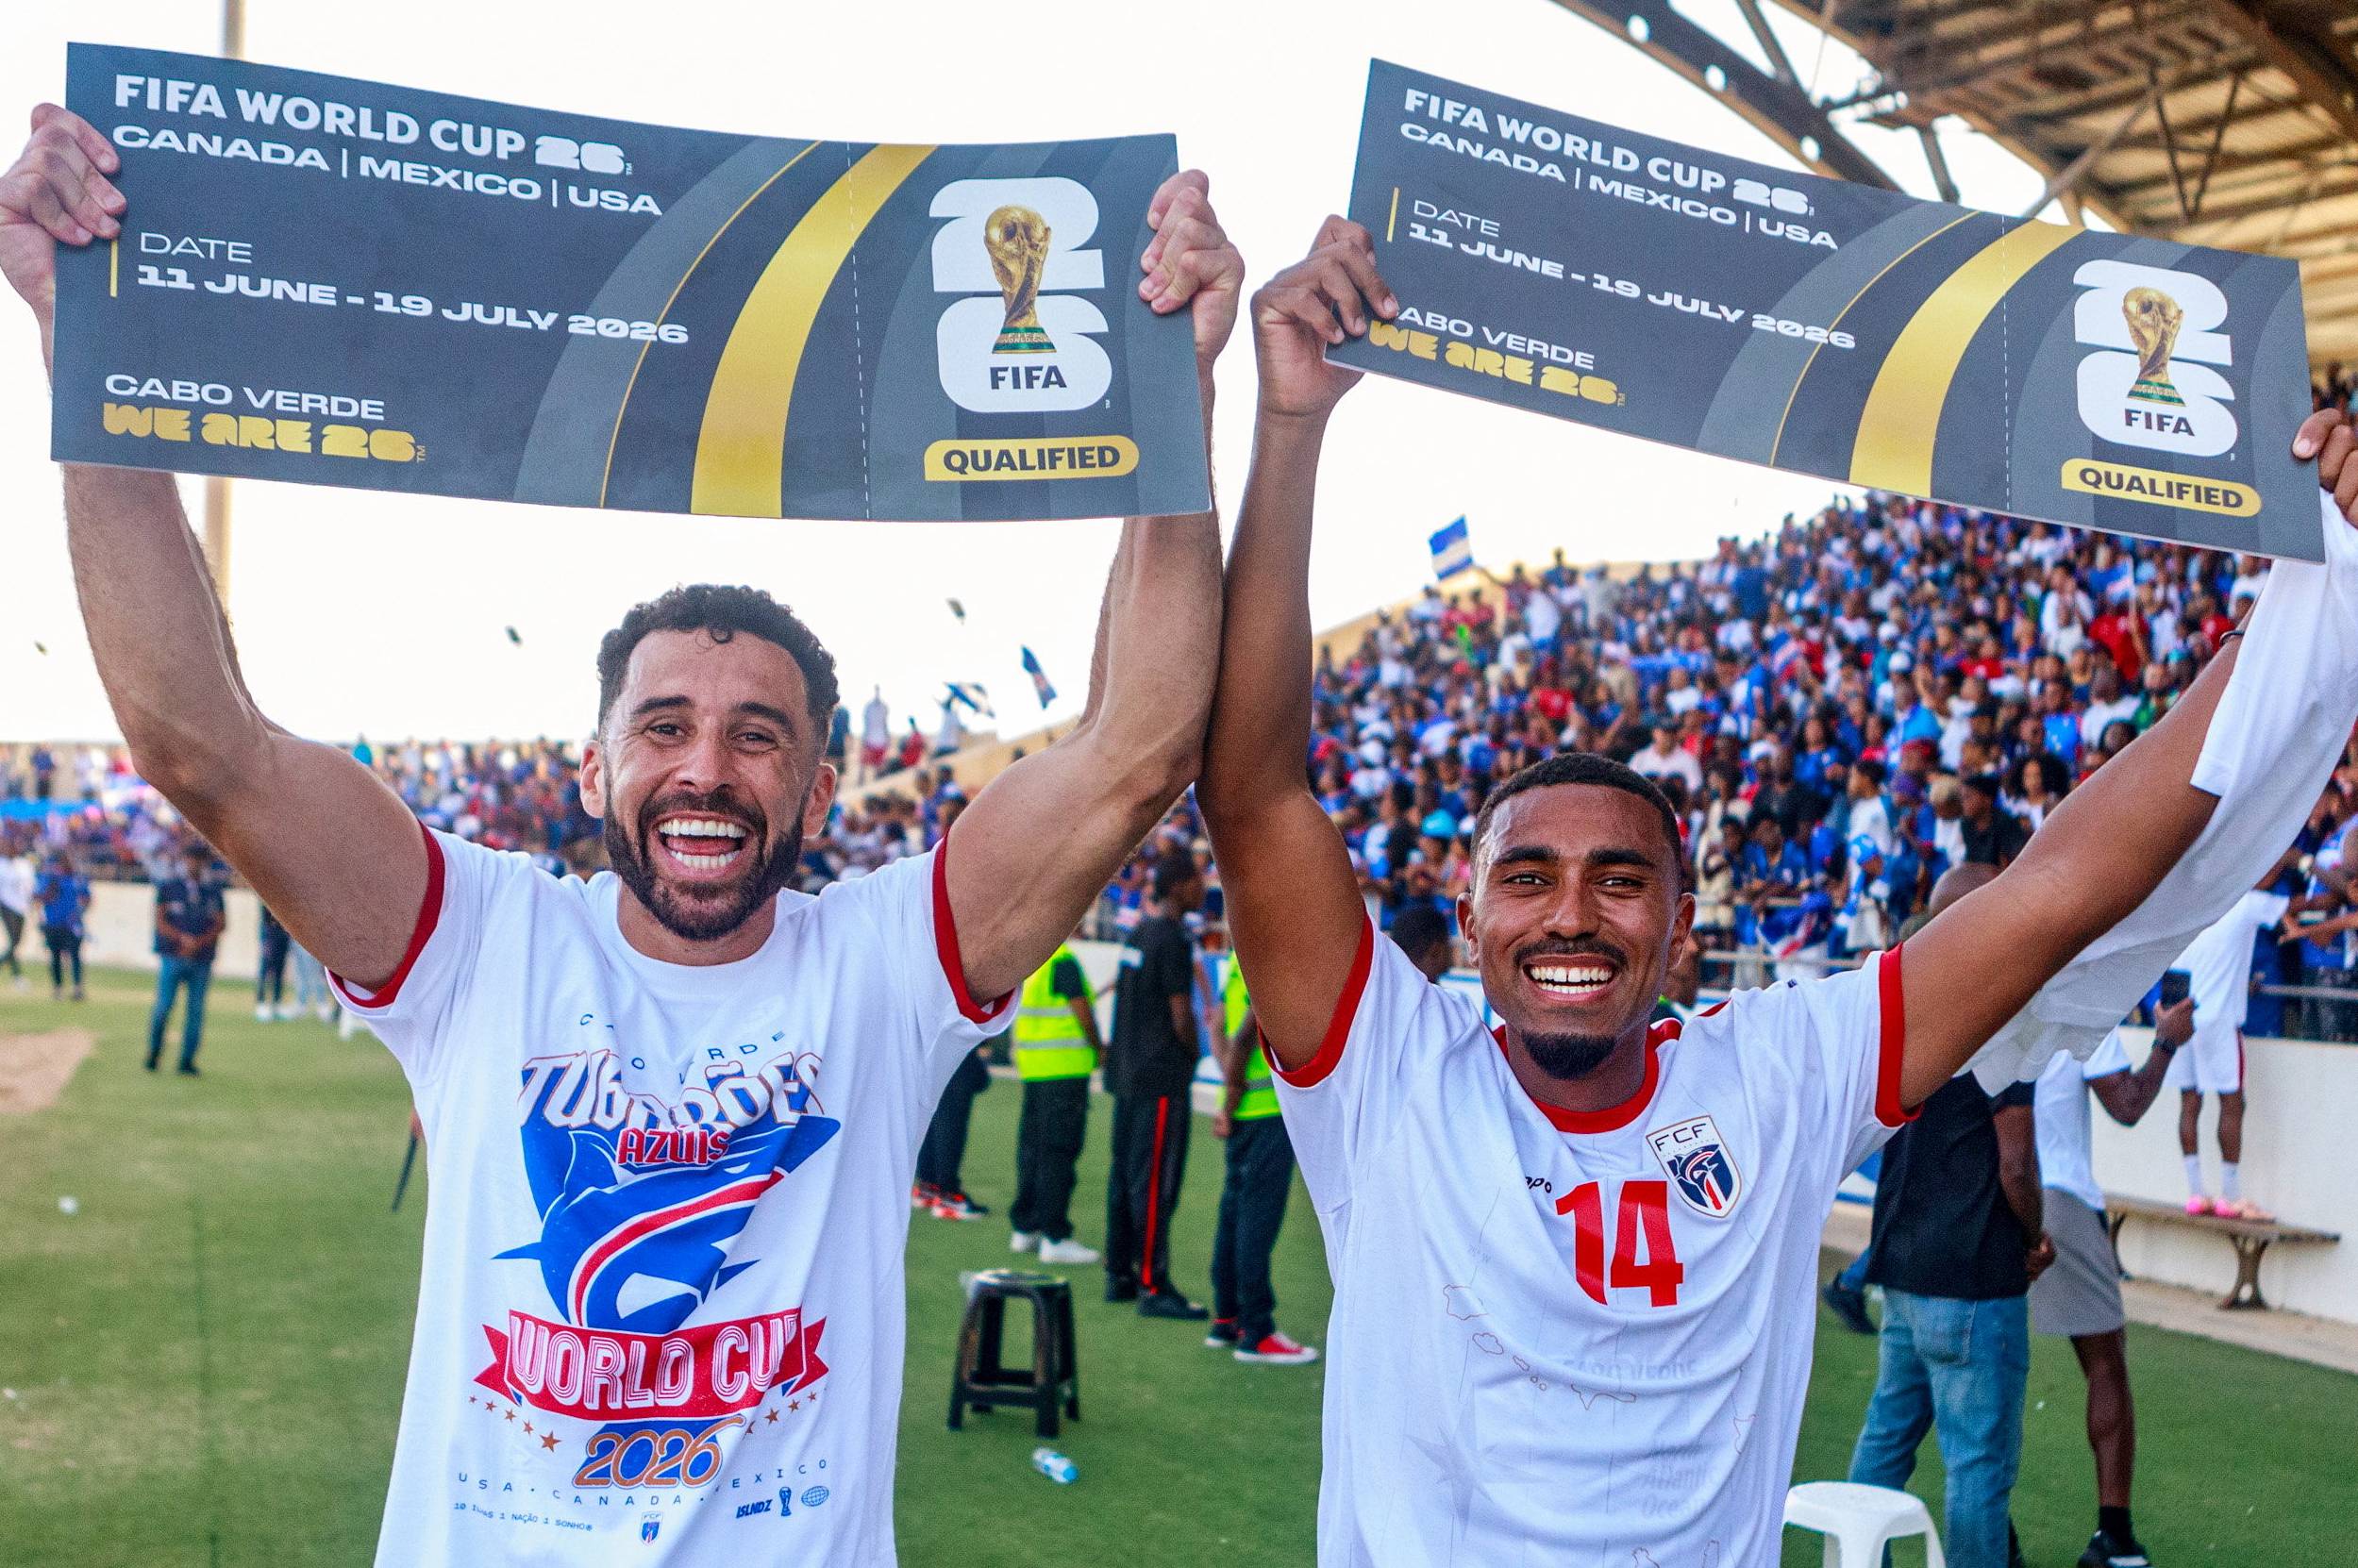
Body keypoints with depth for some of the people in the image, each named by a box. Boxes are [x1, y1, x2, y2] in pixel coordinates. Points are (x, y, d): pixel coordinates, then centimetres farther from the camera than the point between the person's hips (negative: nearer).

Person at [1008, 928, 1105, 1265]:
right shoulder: (1063, 960, -15)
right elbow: (1082, 1012, -14)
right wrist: (1099, 1048, 3)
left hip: (1033, 1066, 9)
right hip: (1064, 1066, -9)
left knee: (1032, 1144, 14)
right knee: (1059, 1149, -6)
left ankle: (1024, 1227, 21)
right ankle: (1055, 1237, -5)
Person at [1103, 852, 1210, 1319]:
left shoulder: (1138, 932, 12)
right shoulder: (1173, 940, -15)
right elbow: (1181, 1018, -16)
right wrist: (1193, 1053, 2)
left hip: (1128, 1071, 9)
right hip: (1162, 1076, -9)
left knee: (1125, 1175, 13)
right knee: (1154, 1183, -6)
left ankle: (1119, 1275, 20)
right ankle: (1153, 1287, -3)